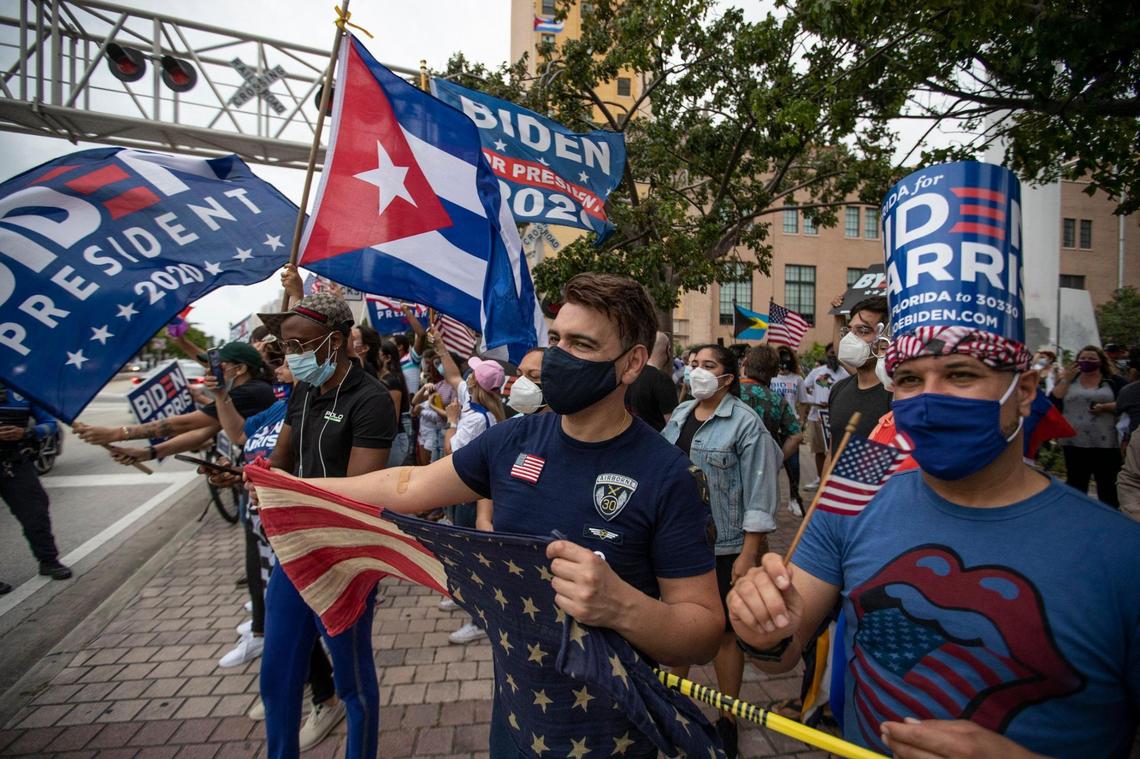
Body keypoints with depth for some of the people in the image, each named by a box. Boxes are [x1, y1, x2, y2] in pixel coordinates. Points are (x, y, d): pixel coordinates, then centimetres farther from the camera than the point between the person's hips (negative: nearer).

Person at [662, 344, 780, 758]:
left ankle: (727, 720, 31)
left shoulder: (746, 423, -13)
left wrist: (749, 554, -16)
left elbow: (759, 492, -14)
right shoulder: (680, 414, 5)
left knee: (723, 631, 11)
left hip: (723, 545, -5)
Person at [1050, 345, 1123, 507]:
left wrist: (1105, 407, -17)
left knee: (1108, 484, 4)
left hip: (1105, 442, -1)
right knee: (1075, 483, 11)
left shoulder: (1112, 381, 4)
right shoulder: (1069, 379, 9)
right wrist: (1065, 379, -9)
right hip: (1074, 441, 2)